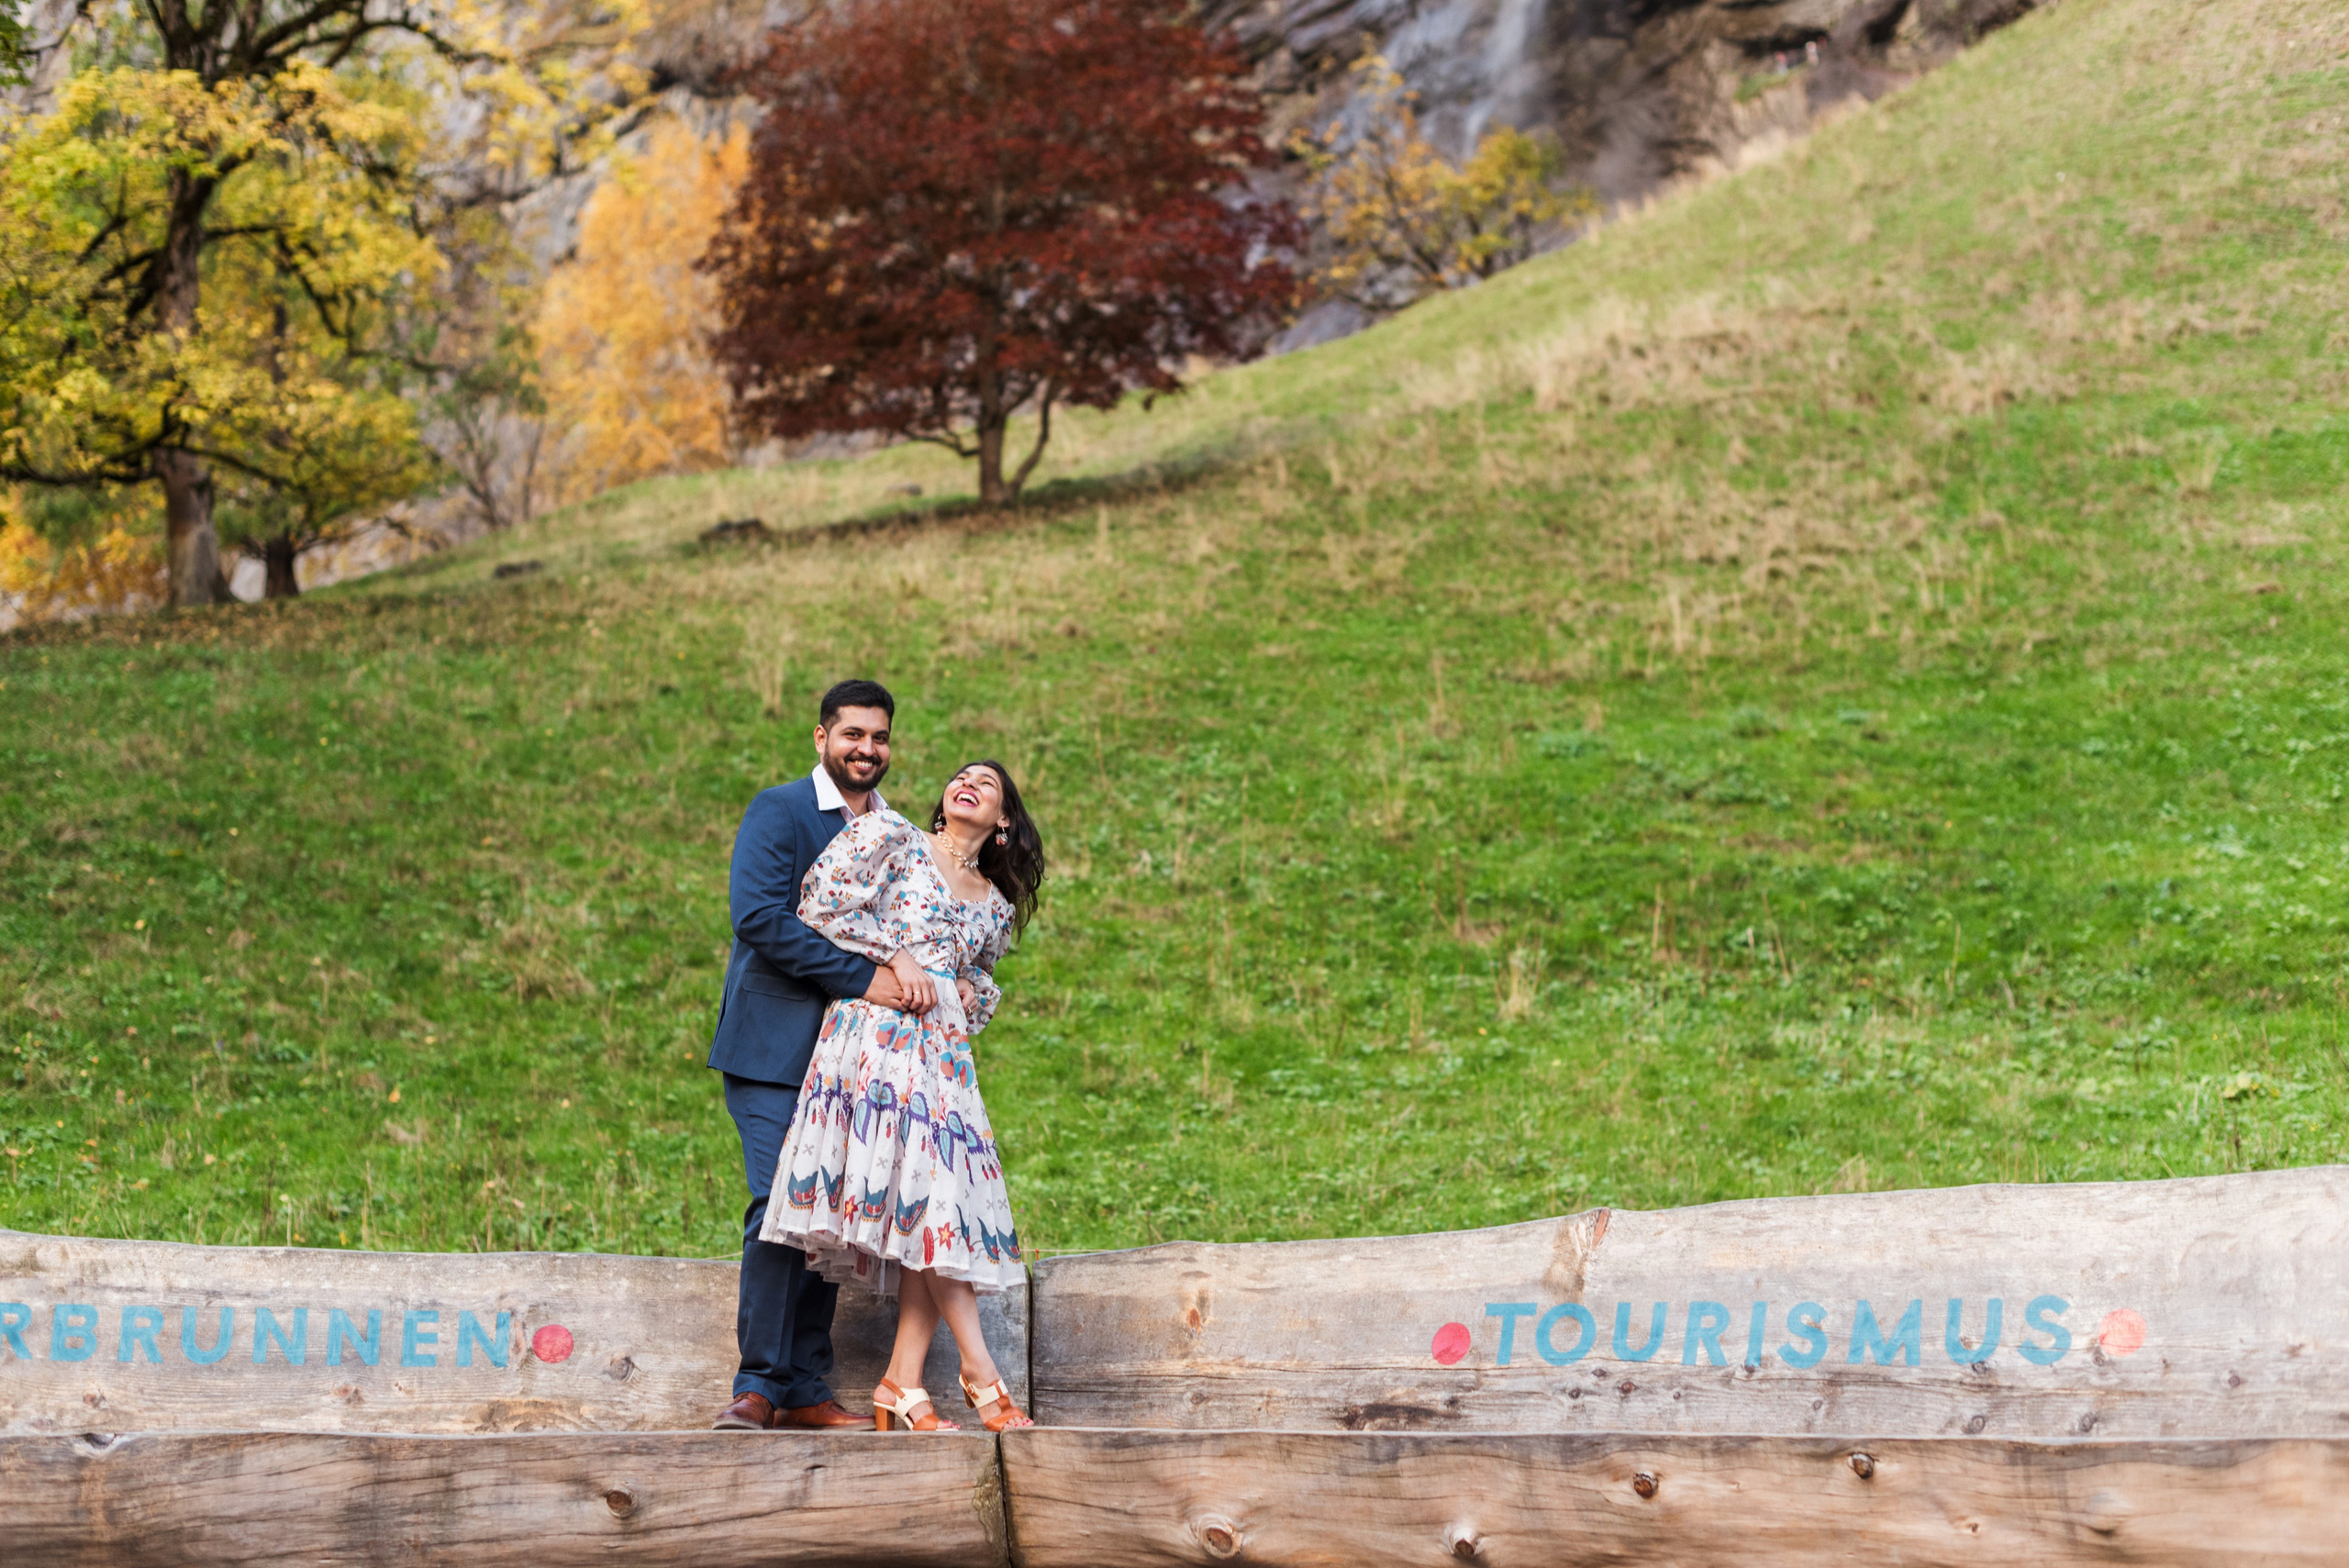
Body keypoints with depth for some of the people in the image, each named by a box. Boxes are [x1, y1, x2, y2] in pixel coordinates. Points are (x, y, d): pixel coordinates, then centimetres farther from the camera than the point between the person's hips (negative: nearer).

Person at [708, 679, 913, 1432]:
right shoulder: (779, 812, -5)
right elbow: (759, 915, -18)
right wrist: (859, 978, -20)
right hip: (774, 1047, -6)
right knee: (781, 1208, -13)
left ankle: (805, 1388, 9)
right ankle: (759, 1385, -7)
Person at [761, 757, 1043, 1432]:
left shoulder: (996, 906, 21)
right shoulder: (893, 838, 6)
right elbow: (822, 902, -3)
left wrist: (973, 993, 8)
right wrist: (895, 955, -8)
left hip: (942, 1048, 6)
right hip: (876, 1032, -6)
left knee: (938, 1209, -4)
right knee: (925, 1197, -13)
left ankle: (902, 1384, -2)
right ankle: (979, 1372, -12)